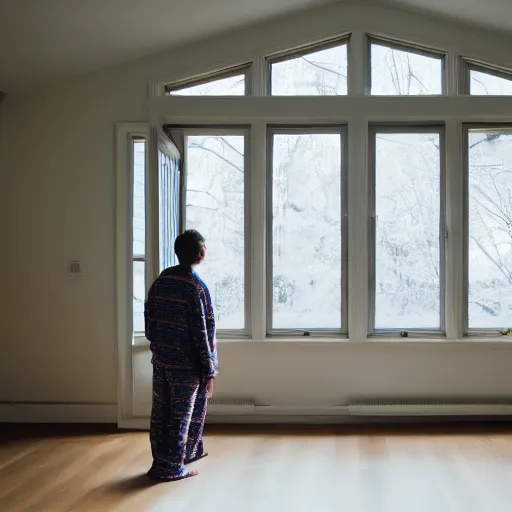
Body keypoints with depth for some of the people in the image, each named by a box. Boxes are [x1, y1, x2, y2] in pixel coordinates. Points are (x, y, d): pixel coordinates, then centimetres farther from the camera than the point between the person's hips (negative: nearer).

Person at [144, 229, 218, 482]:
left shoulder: (161, 279, 3)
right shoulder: (196, 286, -18)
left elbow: (149, 316, 9)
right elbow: (201, 334, -18)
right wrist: (209, 371, -12)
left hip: (160, 358, 7)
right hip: (185, 363, -7)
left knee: (161, 411, 15)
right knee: (181, 415, 5)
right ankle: (169, 468, 13)